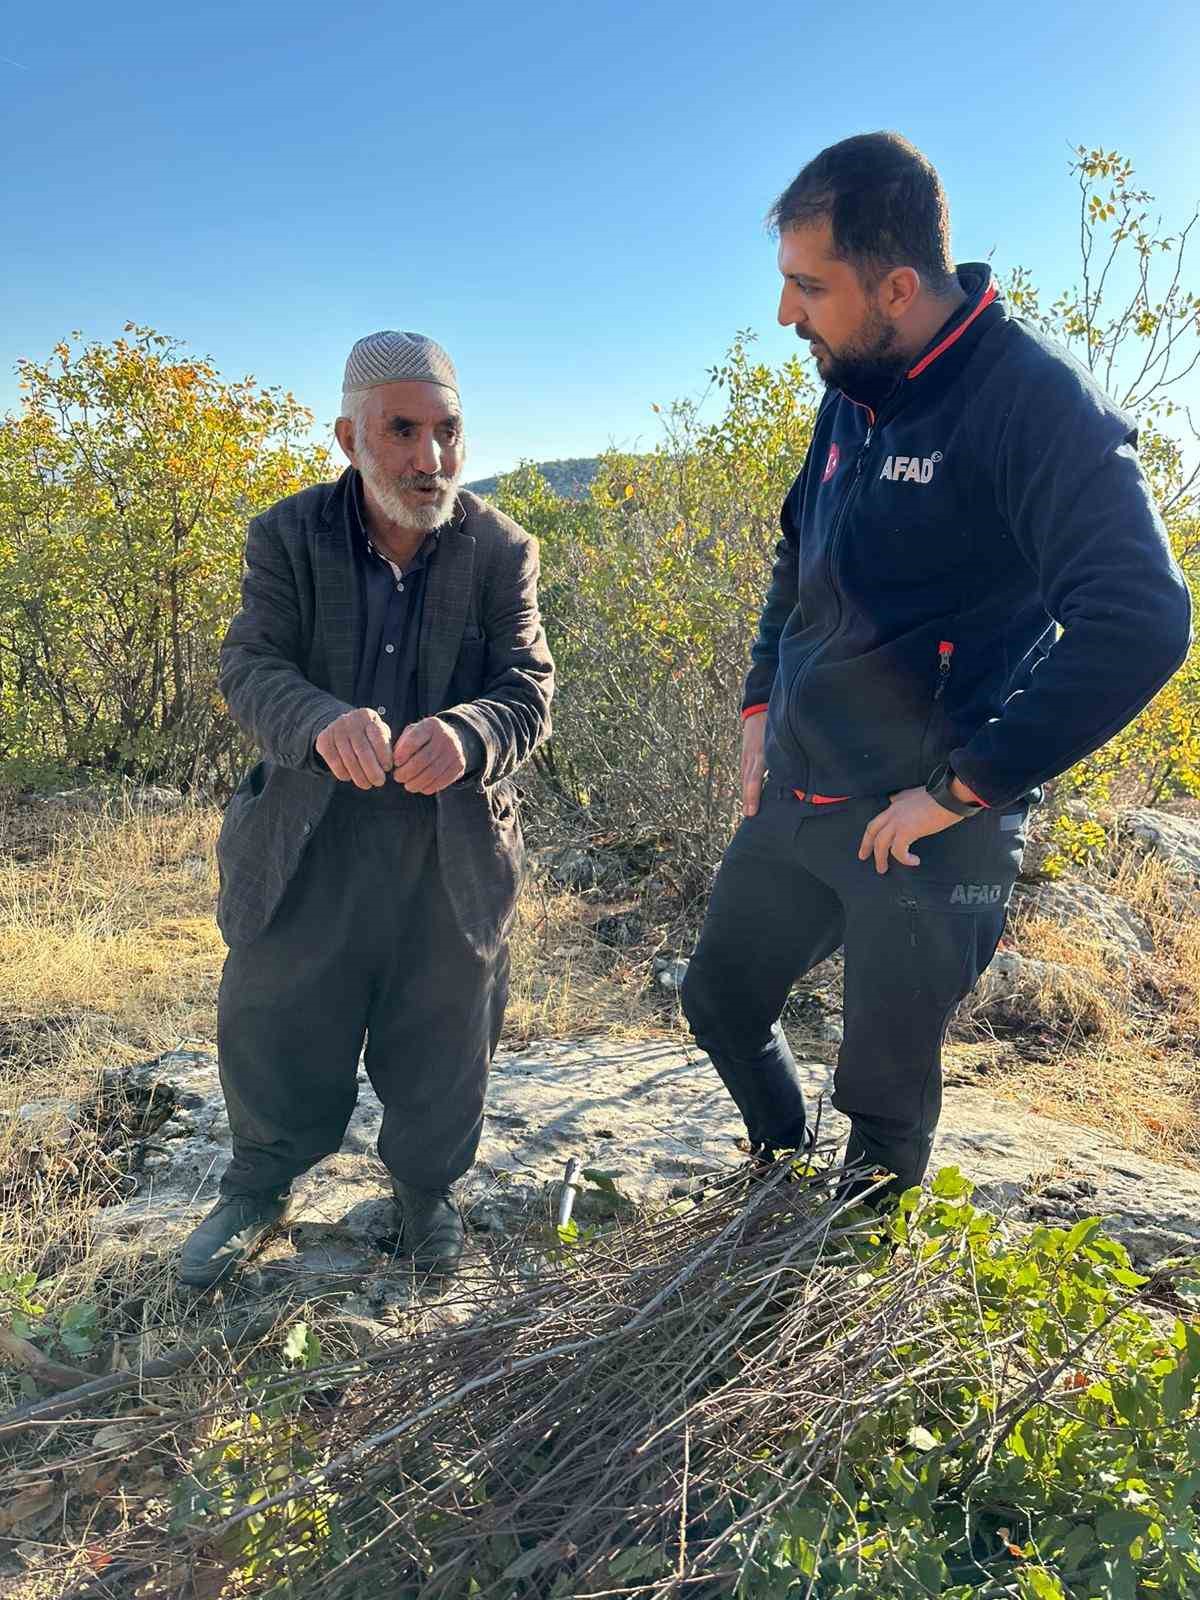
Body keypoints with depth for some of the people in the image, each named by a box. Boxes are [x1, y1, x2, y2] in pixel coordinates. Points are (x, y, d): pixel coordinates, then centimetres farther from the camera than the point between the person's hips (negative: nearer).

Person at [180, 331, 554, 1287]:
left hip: (453, 848, 0)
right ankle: (259, 1190, 43)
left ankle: (429, 1190, 44)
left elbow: (528, 690, -12)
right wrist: (323, 721, -37)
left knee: (441, 1039, 15)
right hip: (308, 841, 1)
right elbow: (249, 667, -14)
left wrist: (465, 733, -37)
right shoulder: (288, 537, -4)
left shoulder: (500, 551, -5)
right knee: (274, 1030, 14)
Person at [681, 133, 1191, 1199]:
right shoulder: (852, 396, 6)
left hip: (928, 834, -7)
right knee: (719, 1002, 21)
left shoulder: (1034, 402, -19)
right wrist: (762, 704, 12)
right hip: (792, 801, 8)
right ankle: (782, 1170, 50)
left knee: (885, 1097, 11)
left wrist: (959, 793, -24)